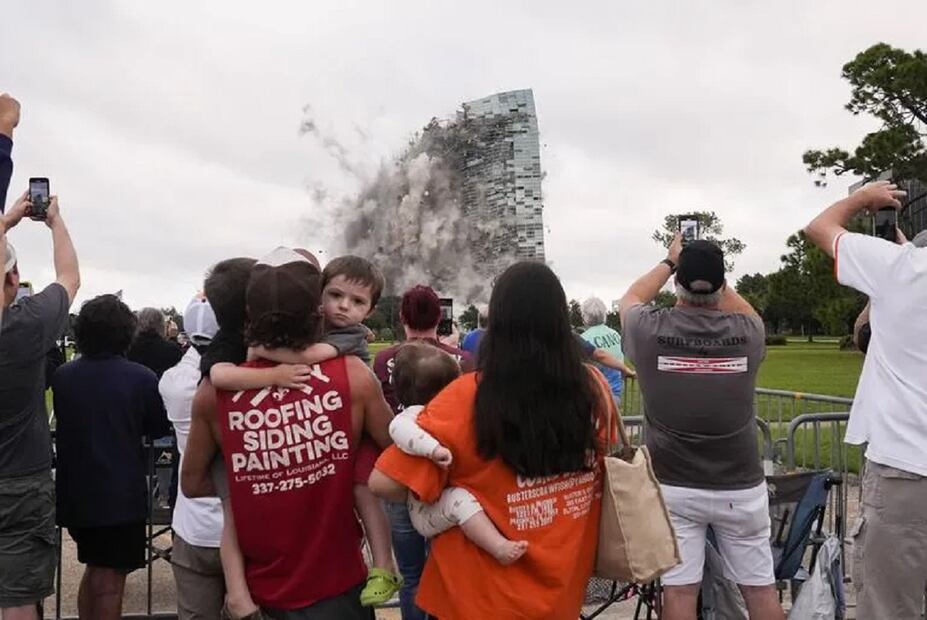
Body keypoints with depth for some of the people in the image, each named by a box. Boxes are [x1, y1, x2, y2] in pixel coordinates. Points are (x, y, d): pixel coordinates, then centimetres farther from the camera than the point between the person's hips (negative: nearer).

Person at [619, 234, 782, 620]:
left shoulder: (651, 330, -11)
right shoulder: (746, 331, -8)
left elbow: (631, 298, 12)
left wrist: (670, 261, 21)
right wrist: (713, 273, 21)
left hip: (673, 487, -1)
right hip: (741, 487, 1)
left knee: (678, 588, 4)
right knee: (759, 587, 12)